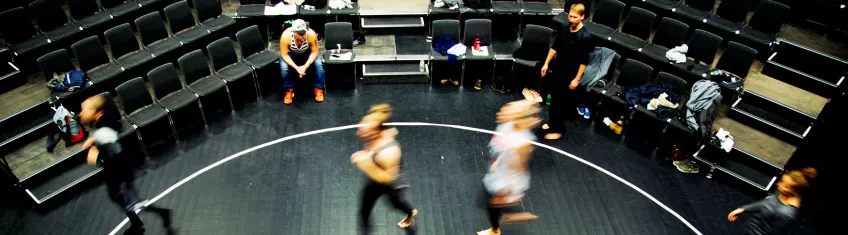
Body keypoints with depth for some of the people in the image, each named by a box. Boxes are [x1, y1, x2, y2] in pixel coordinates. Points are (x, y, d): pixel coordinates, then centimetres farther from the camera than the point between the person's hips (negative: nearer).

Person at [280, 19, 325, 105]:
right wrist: (296, 67, -38)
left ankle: (319, 88, -5)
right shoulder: (286, 36, -34)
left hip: (307, 53, 1)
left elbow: (314, 52, -22)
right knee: (284, 67, -29)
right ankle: (289, 90, -6)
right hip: (291, 54, 0)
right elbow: (284, 55, -26)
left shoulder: (311, 34, -33)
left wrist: (305, 66, -33)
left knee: (319, 64, -26)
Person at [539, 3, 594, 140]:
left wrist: (577, 79, -16)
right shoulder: (564, 30, -2)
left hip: (569, 75, -6)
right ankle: (552, 122, 37)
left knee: (560, 102, 3)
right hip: (557, 70, 6)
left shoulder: (585, 37, -20)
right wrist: (546, 63, 10)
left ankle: (558, 129, 18)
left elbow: (584, 61, -17)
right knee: (553, 98, 18)